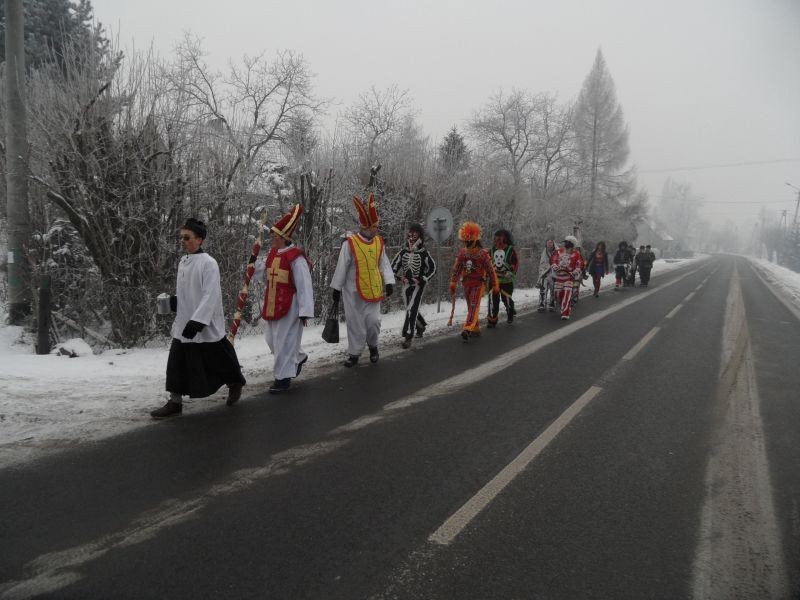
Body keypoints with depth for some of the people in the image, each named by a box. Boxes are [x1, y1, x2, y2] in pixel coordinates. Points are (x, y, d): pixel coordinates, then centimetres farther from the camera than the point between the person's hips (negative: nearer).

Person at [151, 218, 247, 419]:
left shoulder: (209, 263, -16)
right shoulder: (182, 262, 9)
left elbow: (210, 296, -21)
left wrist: (197, 321, -25)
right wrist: (175, 300, 2)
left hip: (206, 326, -7)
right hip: (183, 324, 7)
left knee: (218, 360, 9)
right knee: (177, 363, 4)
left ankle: (235, 383, 35)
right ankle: (175, 402, 14)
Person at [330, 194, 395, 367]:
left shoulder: (379, 242, 1)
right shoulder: (350, 243, -12)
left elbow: (384, 264, 6)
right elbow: (342, 267, -7)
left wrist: (389, 282, -6)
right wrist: (336, 288, -4)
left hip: (373, 290, 3)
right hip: (353, 291, -3)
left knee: (373, 321, 1)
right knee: (356, 323, 5)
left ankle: (373, 346, 29)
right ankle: (354, 353, 20)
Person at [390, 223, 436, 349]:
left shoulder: (423, 252, -8)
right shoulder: (403, 251, 1)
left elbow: (432, 268, -2)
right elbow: (394, 265, 9)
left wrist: (422, 279, -9)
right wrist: (399, 277, -6)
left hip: (418, 285, -4)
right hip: (406, 284, 5)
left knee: (411, 310, -13)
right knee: (411, 310, 16)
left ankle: (408, 338, -11)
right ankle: (421, 326, 43)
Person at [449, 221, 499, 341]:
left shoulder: (483, 254, -9)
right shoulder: (461, 253, 4)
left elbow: (491, 270, -4)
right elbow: (456, 269, 7)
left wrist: (495, 285, 0)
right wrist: (453, 284, 3)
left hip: (478, 283, -5)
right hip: (466, 283, 5)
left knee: (474, 307, -17)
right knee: (471, 307, 12)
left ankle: (467, 329, -27)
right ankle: (476, 329, 23)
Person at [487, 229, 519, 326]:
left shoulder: (511, 249, -5)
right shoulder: (492, 249, 8)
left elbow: (516, 263, -5)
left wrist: (511, 272, -16)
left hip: (506, 280, -3)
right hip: (494, 279, 3)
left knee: (507, 299, 7)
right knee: (493, 300, -3)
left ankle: (510, 314, 36)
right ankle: (492, 320, 3)